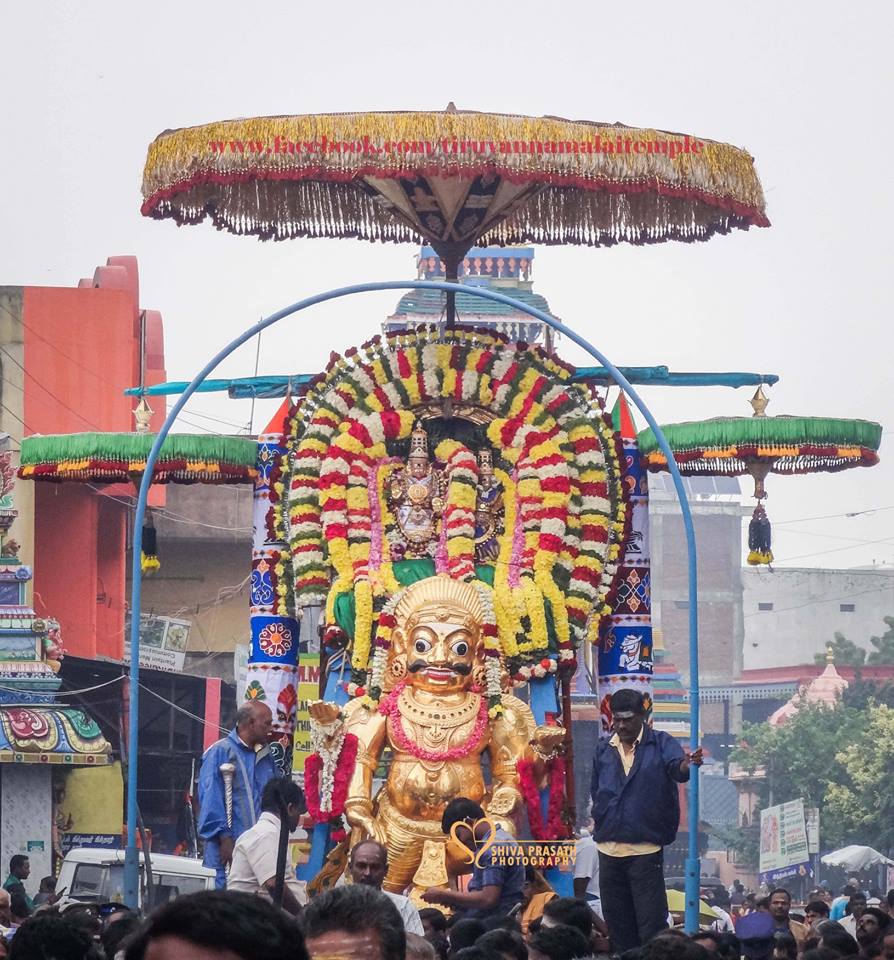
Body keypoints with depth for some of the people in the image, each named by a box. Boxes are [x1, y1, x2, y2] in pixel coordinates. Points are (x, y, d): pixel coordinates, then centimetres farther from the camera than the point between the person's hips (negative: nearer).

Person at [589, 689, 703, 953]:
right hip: (609, 850, 5)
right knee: (617, 924, 11)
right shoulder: (603, 750, 12)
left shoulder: (660, 743, -1)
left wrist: (687, 764, -44)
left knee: (652, 924, -9)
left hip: (646, 849, -5)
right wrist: (602, 821, 8)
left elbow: (676, 767, -21)